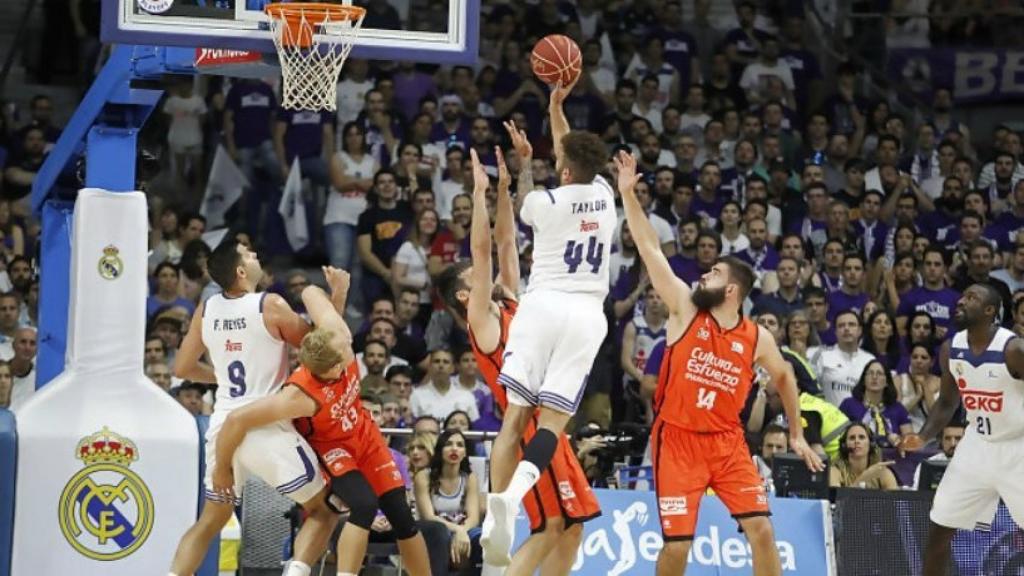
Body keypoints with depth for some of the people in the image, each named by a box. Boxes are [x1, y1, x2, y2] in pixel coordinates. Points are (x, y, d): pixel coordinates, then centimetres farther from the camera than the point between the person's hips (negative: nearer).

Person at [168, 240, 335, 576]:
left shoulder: (206, 310, 7)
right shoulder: (271, 306, -8)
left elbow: (183, 368, 18)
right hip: (267, 428, -5)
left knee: (210, 522, 21)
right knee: (322, 511, 7)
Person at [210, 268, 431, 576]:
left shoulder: (335, 333, -29)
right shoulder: (302, 395, -42)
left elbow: (311, 293, -9)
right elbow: (237, 420, -39)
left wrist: (339, 293, -22)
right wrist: (222, 469, -26)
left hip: (364, 435, 6)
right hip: (330, 447, -6)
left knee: (402, 516, 4)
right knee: (363, 505, -31)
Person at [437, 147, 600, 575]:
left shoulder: (508, 305, 16)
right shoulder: (480, 318, -5)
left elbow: (505, 241, 18)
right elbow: (481, 249, -13)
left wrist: (504, 187, 12)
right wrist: (480, 191, -13)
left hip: (546, 427, 9)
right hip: (528, 428, -9)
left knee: (571, 526, 6)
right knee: (550, 527, -13)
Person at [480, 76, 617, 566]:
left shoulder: (545, 202, -3)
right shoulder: (604, 196, 7)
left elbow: (524, 204, 23)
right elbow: (575, 158, 28)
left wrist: (524, 161, 38)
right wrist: (556, 106, 36)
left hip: (543, 305, -2)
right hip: (586, 313, 2)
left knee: (516, 413, -1)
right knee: (554, 417, -4)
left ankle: (496, 507, -15)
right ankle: (516, 490, -31)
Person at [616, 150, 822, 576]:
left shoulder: (757, 339, 0)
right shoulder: (685, 309, -5)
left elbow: (784, 378, 19)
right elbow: (649, 249, -9)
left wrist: (796, 435, 19)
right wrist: (627, 193, -15)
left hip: (726, 441, 2)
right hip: (677, 439, -2)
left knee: (761, 529, -7)